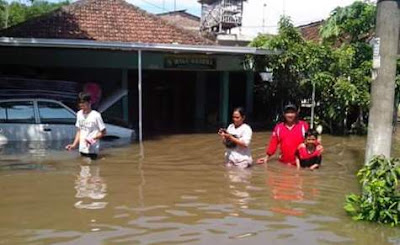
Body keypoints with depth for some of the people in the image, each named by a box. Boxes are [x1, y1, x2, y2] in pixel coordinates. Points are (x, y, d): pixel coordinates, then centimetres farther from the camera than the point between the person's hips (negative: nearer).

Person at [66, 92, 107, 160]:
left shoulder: (96, 115, -13)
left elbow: (103, 132, -7)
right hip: (82, 149, 6)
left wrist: (92, 139, -20)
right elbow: (79, 131, 13)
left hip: (92, 150, -6)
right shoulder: (79, 114, 6)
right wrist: (74, 145, 5)